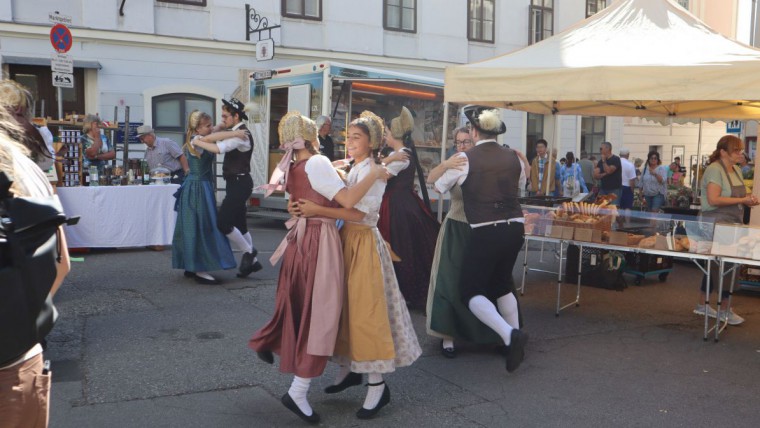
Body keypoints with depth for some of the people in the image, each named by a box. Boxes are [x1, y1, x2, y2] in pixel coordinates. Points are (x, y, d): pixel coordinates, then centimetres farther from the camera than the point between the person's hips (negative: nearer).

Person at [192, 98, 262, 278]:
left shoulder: (241, 135, -17)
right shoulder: (235, 132, 14)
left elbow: (218, 148, -29)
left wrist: (197, 142, -16)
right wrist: (202, 139, -6)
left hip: (239, 183, -10)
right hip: (236, 182, 10)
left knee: (223, 223, -10)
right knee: (238, 223, 14)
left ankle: (248, 252, 8)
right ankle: (252, 261, 24)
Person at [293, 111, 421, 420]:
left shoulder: (373, 171, -12)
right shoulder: (353, 169, 13)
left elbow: (358, 212, -22)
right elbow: (341, 205, 9)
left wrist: (318, 210, -23)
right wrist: (306, 207, -1)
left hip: (364, 243, -8)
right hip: (347, 239, 8)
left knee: (367, 311, -6)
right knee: (345, 307, 13)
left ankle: (377, 385, 2)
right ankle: (349, 369, 28)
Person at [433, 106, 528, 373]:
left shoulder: (464, 159, -6)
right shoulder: (513, 157, 6)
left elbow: (439, 187, 9)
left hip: (485, 232, -5)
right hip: (515, 228, 6)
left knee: (470, 292, 3)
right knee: (502, 284, 25)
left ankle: (509, 334, -17)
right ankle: (515, 337, 26)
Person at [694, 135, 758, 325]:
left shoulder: (736, 170, 13)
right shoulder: (714, 169, -15)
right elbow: (713, 200, -23)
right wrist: (742, 200, -21)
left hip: (732, 223, 9)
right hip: (717, 222, -9)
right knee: (726, 264, -4)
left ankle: (702, 304, 24)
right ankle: (724, 310, 7)